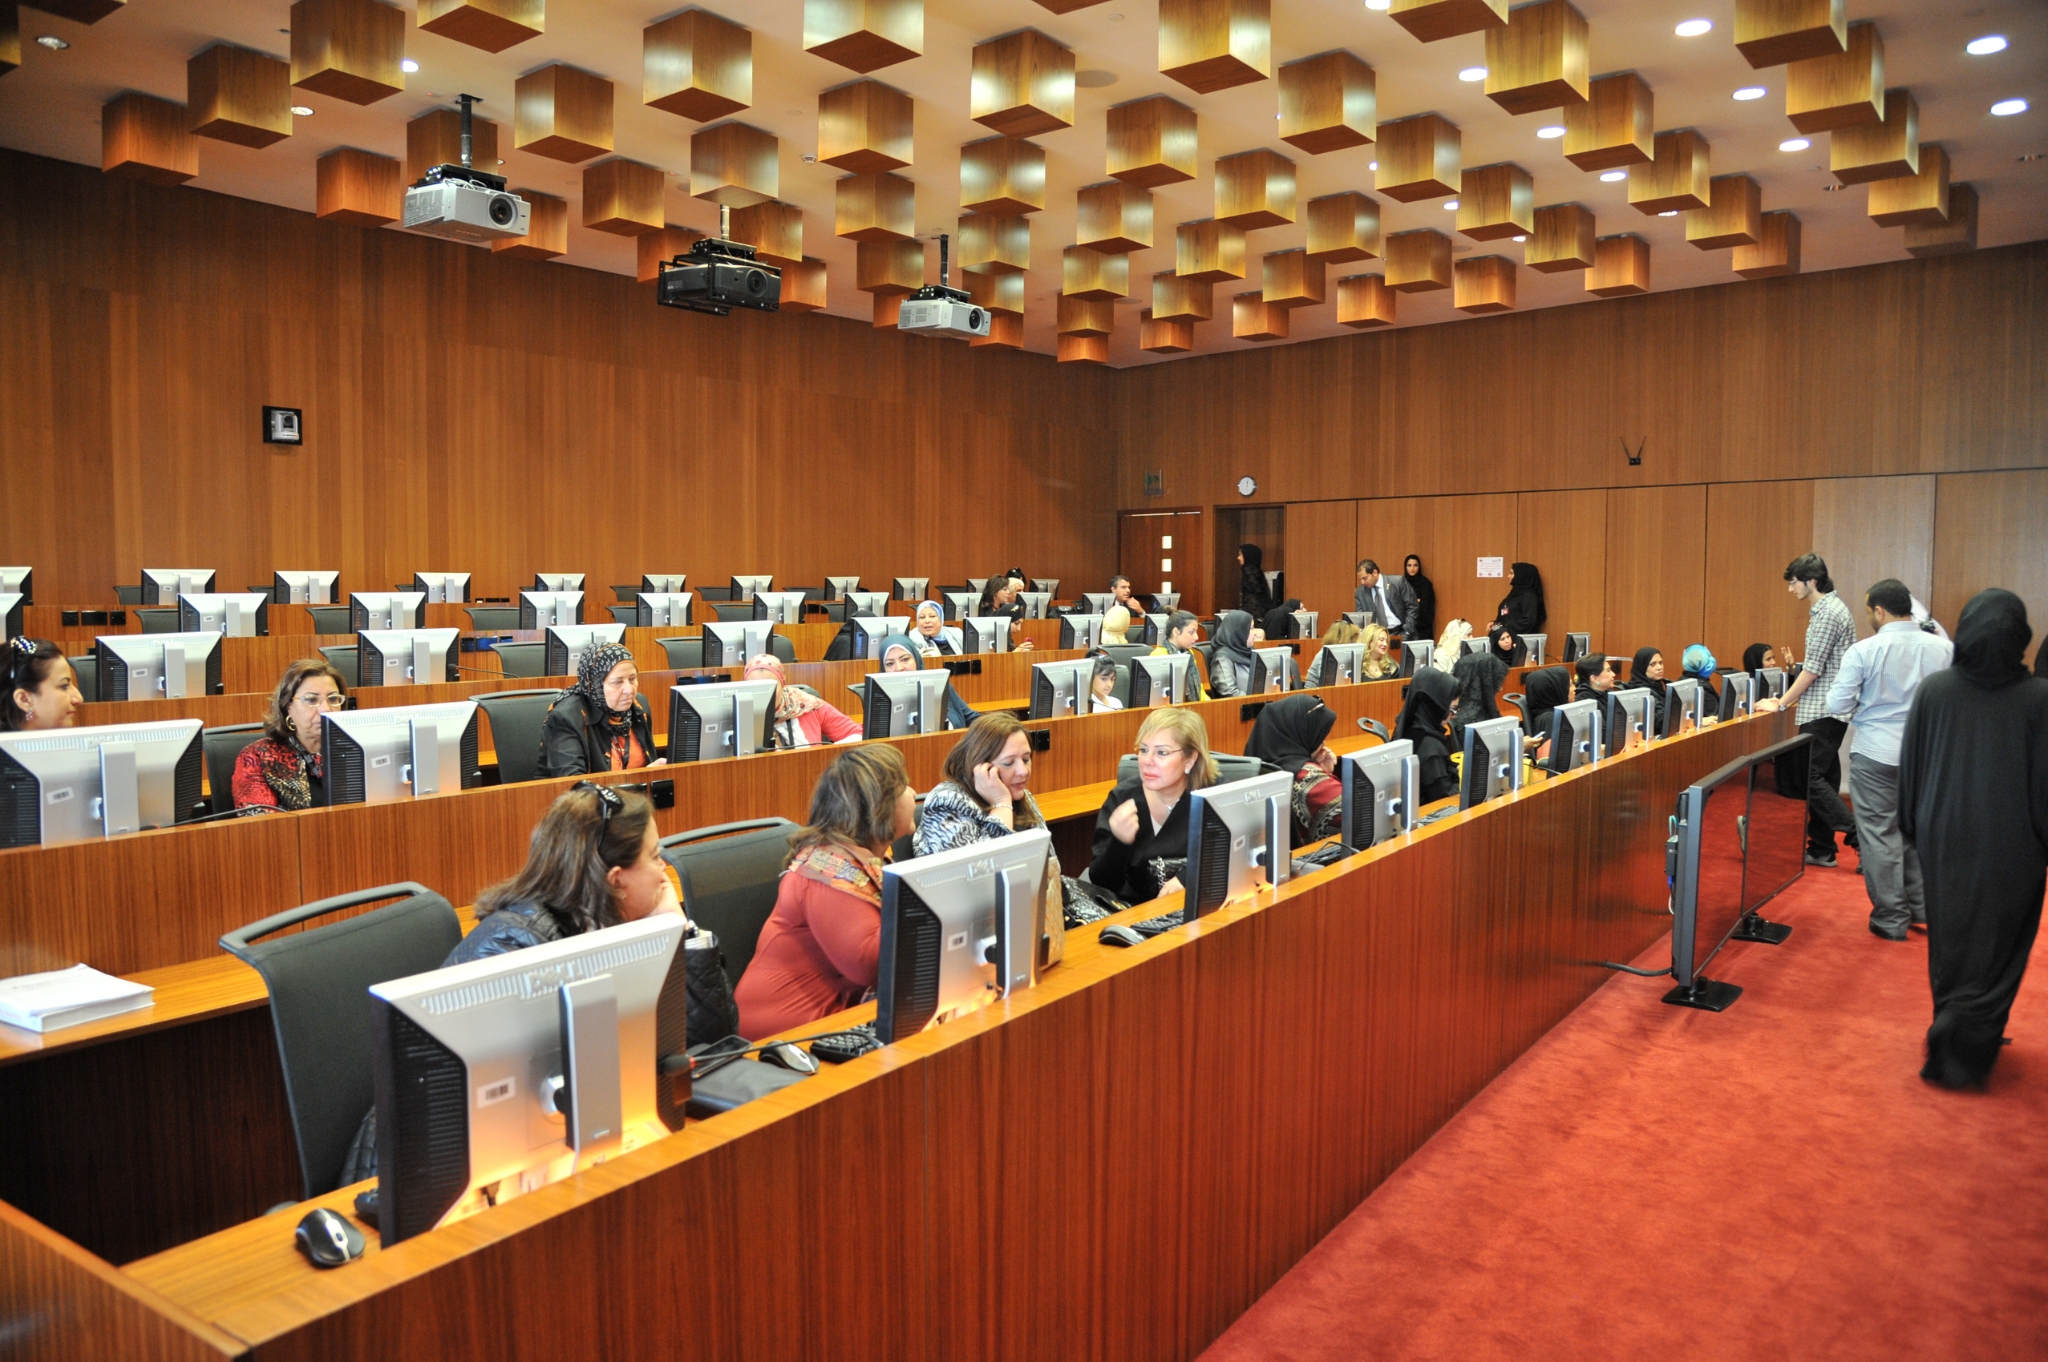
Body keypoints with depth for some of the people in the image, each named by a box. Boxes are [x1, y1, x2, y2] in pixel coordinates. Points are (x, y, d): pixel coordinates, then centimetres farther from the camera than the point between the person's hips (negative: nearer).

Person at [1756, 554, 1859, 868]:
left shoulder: (1828, 613, -15)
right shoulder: (1826, 607, 15)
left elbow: (1813, 668, -17)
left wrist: (1781, 704, -10)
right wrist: (1796, 699, 18)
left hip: (1823, 712, -10)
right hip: (1826, 709, 10)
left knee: (1812, 778, -8)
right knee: (1823, 777, 11)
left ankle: (1859, 835, -5)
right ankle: (1821, 849, 15)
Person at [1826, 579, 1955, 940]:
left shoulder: (1863, 651, -14)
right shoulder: (1943, 649, -4)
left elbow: (1837, 705, -11)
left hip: (1876, 752, -4)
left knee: (1879, 834, 5)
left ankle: (1891, 919, 11)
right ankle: (1920, 907, 29)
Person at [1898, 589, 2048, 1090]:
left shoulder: (1933, 690, -8)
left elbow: (1910, 766, 0)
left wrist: (1913, 829, 12)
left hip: (1945, 839, 2)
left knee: (1951, 940, 19)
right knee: (1996, 950, 9)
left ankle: (1954, 1028, 34)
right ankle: (1965, 1050, 2)